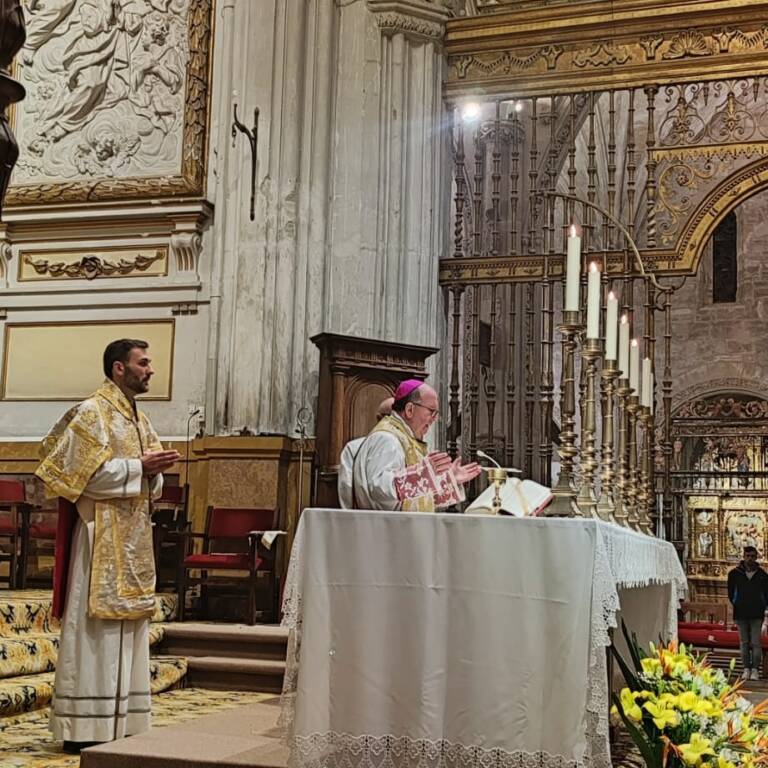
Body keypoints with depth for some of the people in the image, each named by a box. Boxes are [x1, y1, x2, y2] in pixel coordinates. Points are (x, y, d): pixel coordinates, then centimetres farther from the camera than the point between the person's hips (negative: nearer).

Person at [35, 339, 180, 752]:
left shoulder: (139, 418, 17)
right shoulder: (91, 412, -8)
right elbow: (86, 473, -17)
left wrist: (154, 470, -3)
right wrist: (138, 467, -16)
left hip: (133, 538, 9)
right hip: (101, 537, -9)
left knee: (127, 623, 9)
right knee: (96, 627, -7)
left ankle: (119, 721, 15)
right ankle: (85, 727, -2)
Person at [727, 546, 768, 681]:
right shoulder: (735, 574, 4)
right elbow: (731, 594, 13)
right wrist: (737, 605, 8)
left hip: (757, 615, -1)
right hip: (740, 614, 1)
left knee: (756, 643, -4)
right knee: (744, 643, 5)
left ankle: (755, 670, -1)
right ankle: (746, 669, 10)